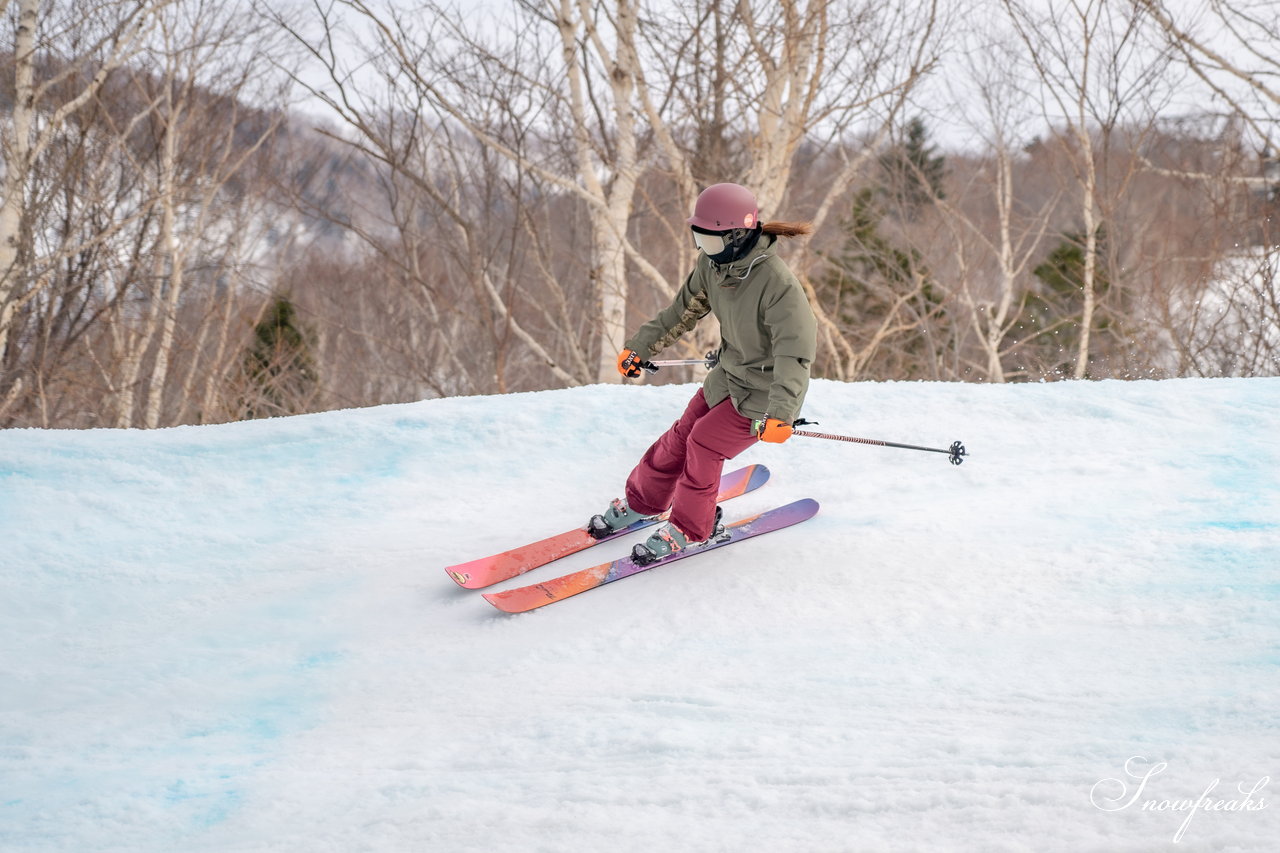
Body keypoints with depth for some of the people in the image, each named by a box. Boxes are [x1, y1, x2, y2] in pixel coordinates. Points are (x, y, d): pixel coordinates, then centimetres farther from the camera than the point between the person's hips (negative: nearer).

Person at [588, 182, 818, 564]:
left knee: (704, 441, -14)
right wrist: (639, 347, 11)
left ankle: (691, 529, 6)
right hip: (729, 375, 7)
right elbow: (684, 309, 8)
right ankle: (642, 502, 33)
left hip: (764, 390, -7)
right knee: (682, 435, 10)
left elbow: (794, 354, -37)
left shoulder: (777, 284, -34)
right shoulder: (712, 263, -10)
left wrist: (779, 413, -48)